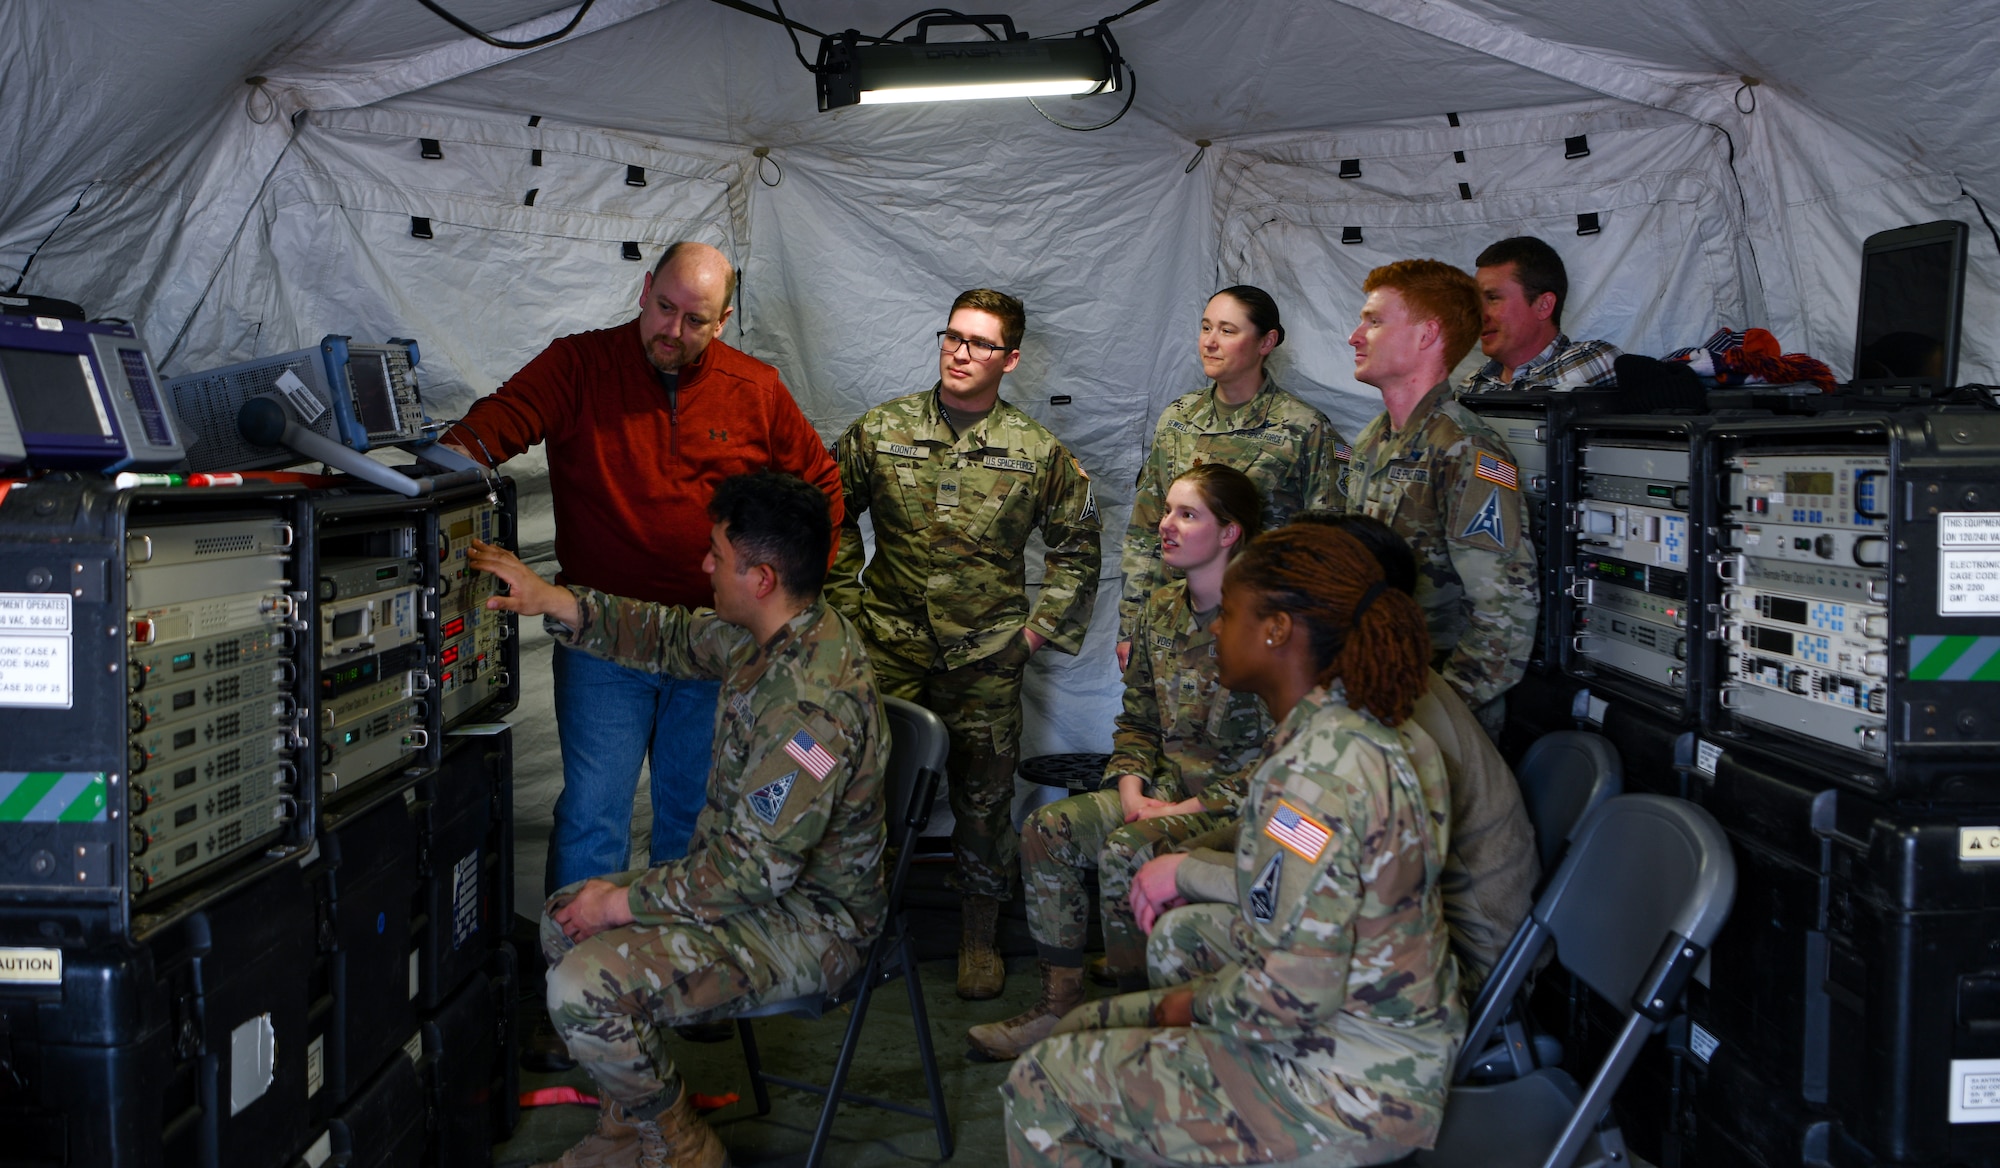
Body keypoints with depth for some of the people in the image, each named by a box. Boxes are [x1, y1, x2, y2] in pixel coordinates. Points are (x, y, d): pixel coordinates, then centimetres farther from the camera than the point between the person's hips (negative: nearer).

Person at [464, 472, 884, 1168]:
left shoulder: (810, 704, -32)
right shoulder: (773, 635, 0)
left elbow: (755, 868, -30)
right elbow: (676, 638, 15)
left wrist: (624, 903, -18)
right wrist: (553, 601, 5)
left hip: (808, 925, -11)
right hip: (763, 874, 11)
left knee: (587, 985, -23)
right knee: (566, 920, 16)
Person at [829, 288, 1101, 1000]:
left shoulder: (1039, 453, 0)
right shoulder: (880, 431, 0)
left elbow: (1076, 546, 12)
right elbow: (833, 515, 12)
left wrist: (1041, 626, 6)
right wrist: (848, 602, 6)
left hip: (987, 656, 0)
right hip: (887, 647, 0)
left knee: (983, 796, 7)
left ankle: (979, 939, 24)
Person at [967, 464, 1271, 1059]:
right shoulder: (1162, 609, 9)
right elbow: (1136, 719, 16)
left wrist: (1187, 809, -18)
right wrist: (1133, 791, -2)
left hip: (1234, 808, -7)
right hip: (1164, 791, 8)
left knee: (1125, 852, -30)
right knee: (1048, 827, -11)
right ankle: (1060, 1003, -3)